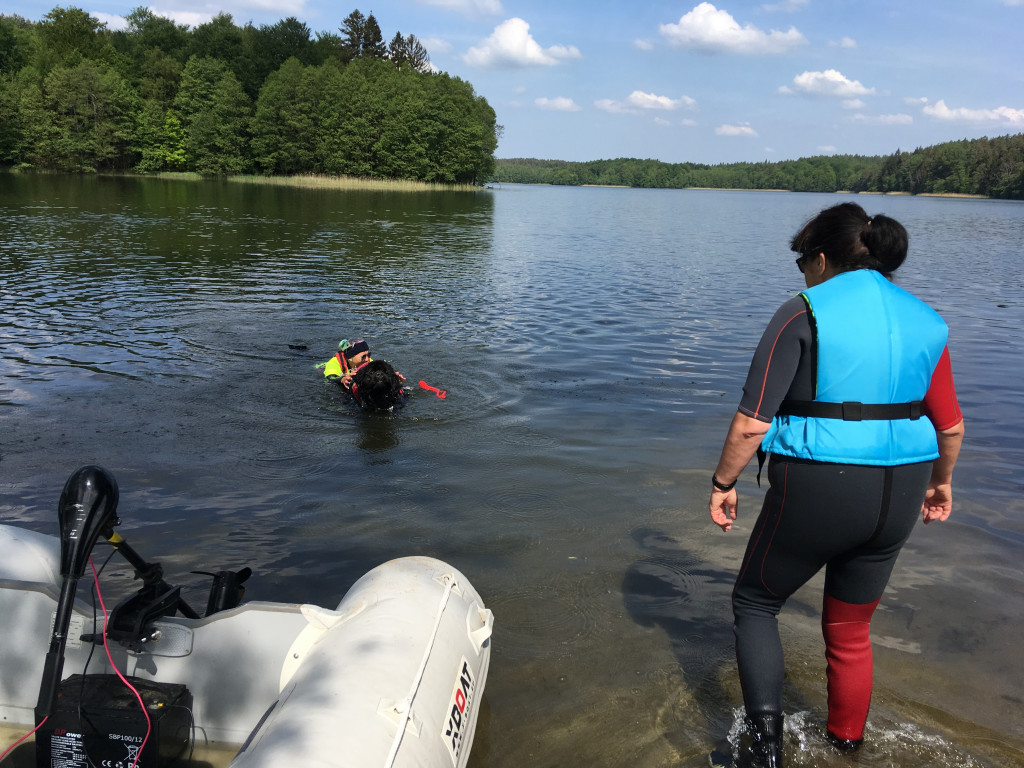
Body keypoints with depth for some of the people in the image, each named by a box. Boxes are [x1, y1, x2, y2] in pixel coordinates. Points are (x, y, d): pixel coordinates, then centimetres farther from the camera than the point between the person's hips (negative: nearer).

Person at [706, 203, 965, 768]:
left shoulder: (805, 313, -10)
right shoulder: (923, 320, 7)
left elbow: (751, 424, -16)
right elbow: (951, 426, 13)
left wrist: (723, 482, -2)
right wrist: (940, 481, 30)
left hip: (817, 494, -6)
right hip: (896, 499, 6)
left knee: (754, 603, 17)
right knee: (850, 631, 24)